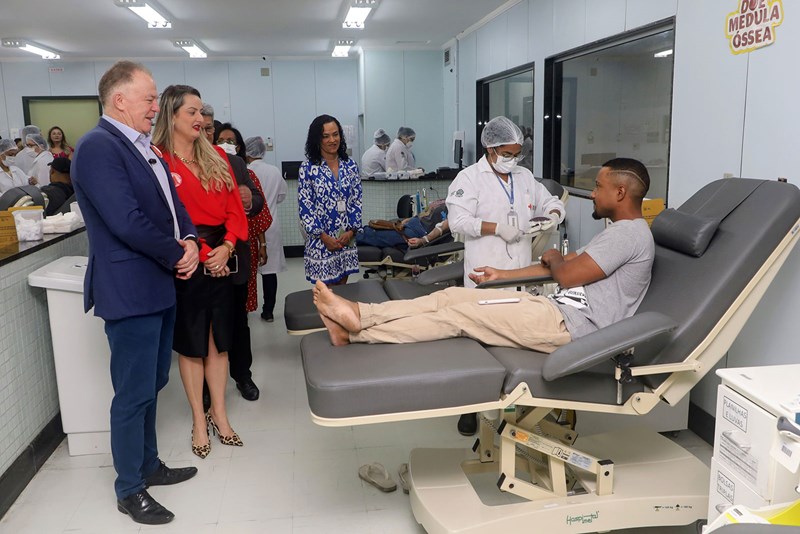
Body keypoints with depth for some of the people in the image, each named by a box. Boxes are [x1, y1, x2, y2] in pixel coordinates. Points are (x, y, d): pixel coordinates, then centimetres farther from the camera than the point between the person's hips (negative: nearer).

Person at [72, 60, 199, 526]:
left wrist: (190, 240, -5)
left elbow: (173, 203, 14)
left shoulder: (144, 148, 12)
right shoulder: (98, 147, -16)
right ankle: (130, 490, 19)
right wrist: (176, 256, -12)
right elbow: (127, 222, -24)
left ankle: (149, 465, 36)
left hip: (161, 286, 9)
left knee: (151, 385, 19)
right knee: (135, 393, 2)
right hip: (130, 291, -9)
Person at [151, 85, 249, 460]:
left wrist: (226, 246, -8)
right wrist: (199, 254, -12)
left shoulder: (216, 157, 11)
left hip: (220, 257, 5)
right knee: (191, 343, 6)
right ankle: (199, 420, 19)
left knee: (219, 339, 11)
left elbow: (234, 207, 7)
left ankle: (219, 413, 24)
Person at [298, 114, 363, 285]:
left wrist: (351, 230, -6)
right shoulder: (308, 168, -6)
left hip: (347, 238, 3)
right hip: (321, 240, -3)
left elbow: (356, 200, 6)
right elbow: (304, 205, -7)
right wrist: (323, 236, -12)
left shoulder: (350, 165, 5)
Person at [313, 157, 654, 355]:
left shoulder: (627, 233, -12)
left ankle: (355, 331, -14)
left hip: (569, 325, -9)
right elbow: (561, 267, 25)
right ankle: (358, 315, -11)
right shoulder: (620, 232, 22)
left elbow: (566, 276, -17)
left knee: (460, 314, -16)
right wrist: (501, 274, 23)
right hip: (557, 309, 9)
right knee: (454, 295, -6)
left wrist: (554, 258, 8)